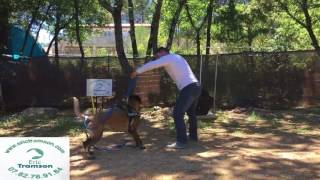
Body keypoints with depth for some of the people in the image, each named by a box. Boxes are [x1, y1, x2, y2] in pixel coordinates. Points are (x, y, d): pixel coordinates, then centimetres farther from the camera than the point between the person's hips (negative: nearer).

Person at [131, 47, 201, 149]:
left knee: (178, 114, -9)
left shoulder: (167, 58, -3)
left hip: (188, 88, -10)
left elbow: (151, 65, -10)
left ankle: (182, 141, -10)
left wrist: (137, 71, 1)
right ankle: (193, 136, 39)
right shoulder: (177, 57, 24)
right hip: (196, 86, 10)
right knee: (191, 112, 25)